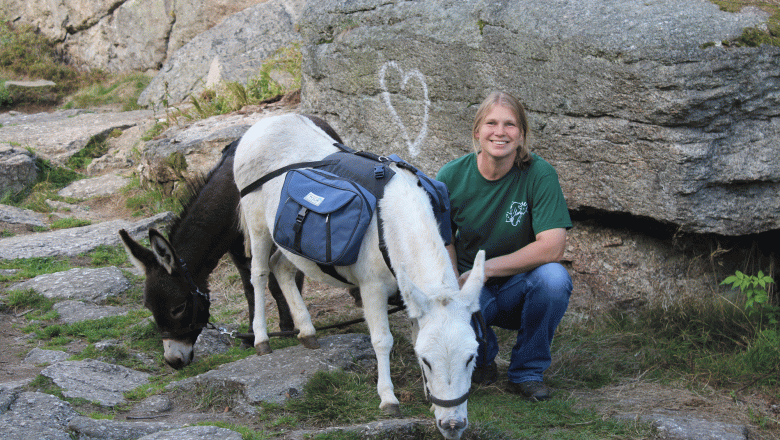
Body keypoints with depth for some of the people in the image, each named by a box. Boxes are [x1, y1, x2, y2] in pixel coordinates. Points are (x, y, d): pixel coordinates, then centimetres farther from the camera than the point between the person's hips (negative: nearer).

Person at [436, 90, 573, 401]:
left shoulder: (539, 174, -15)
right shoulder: (451, 177, -8)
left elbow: (553, 247, -23)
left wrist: (484, 269, -23)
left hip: (520, 288, 0)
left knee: (554, 277, -34)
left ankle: (527, 372, -8)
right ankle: (482, 359, 7)